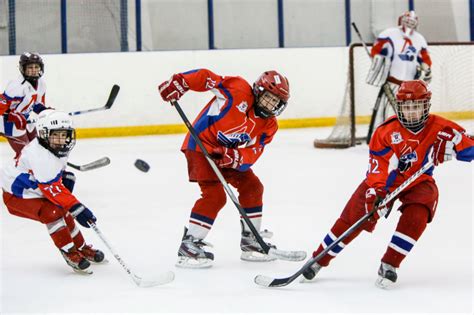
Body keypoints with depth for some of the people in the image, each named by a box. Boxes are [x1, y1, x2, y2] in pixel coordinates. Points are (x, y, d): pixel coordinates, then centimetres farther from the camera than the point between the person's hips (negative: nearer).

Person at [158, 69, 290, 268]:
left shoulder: (269, 126, -1)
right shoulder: (238, 90, -19)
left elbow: (251, 154, -10)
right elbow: (205, 77, -19)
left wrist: (234, 157, -30)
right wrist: (178, 82, -30)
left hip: (231, 154, 8)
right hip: (201, 145, -8)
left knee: (252, 187, 8)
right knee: (215, 195, -20)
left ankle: (250, 241, 23)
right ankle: (188, 246, -17)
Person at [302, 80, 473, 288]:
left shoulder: (439, 128, -15)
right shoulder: (387, 131, -18)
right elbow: (378, 166, -22)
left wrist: (450, 147, -32)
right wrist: (374, 191, -37)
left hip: (419, 182, 0)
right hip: (386, 179, 0)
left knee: (415, 216, -28)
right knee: (353, 217, -7)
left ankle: (389, 265, -15)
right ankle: (319, 259, 7)